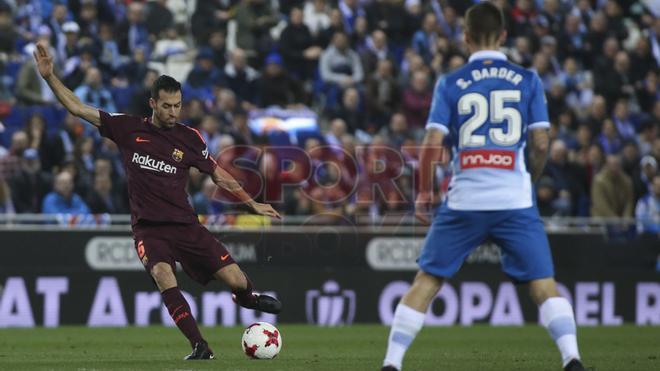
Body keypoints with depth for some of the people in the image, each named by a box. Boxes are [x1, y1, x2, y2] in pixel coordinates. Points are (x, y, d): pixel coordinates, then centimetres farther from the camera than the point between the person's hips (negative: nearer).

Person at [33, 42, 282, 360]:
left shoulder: (189, 138, 4)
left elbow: (218, 175, 17)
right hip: (148, 228, -2)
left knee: (237, 281, -6)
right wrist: (50, 77, -7)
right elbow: (77, 108, 2)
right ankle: (200, 347, -29)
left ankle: (246, 298, 34)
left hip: (185, 225, 2)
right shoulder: (128, 129, 1)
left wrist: (252, 204, 17)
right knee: (164, 276, -32)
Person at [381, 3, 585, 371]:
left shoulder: (450, 84, 3)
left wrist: (424, 193, 10)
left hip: (464, 201, 0)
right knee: (543, 283, 3)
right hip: (515, 199, 0)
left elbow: (432, 145, -3)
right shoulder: (527, 80, 4)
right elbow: (541, 143, 0)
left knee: (426, 281, 10)